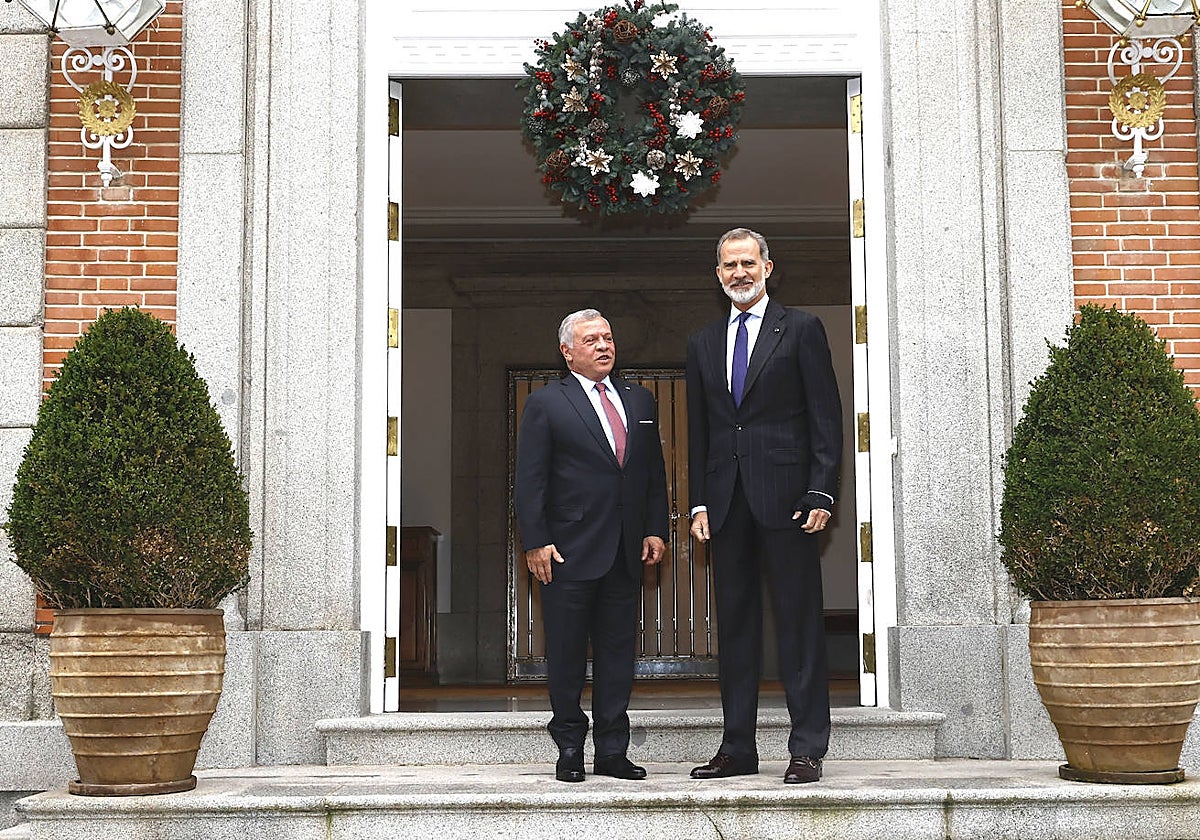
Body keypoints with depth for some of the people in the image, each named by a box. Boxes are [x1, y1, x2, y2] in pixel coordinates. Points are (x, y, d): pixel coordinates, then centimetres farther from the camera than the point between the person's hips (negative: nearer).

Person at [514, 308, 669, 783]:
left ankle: (612, 751, 13)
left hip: (626, 553, 4)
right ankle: (569, 750, 13)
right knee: (566, 653, 2)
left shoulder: (640, 401, 14)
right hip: (569, 551, -4)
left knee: (618, 650, 7)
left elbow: (655, 472, 16)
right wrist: (536, 542, -11)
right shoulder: (546, 404, -1)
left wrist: (655, 529, 6)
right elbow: (530, 480, -5)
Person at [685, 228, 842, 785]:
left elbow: (825, 417, -1)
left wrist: (821, 492, -10)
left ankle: (807, 749, 2)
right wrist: (699, 502, 8)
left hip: (786, 495, -5)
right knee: (735, 624, 7)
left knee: (799, 622, -3)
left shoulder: (800, 330, 3)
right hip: (727, 502, 5)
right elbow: (698, 430, 17)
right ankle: (737, 748, 13)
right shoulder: (703, 343, 17)